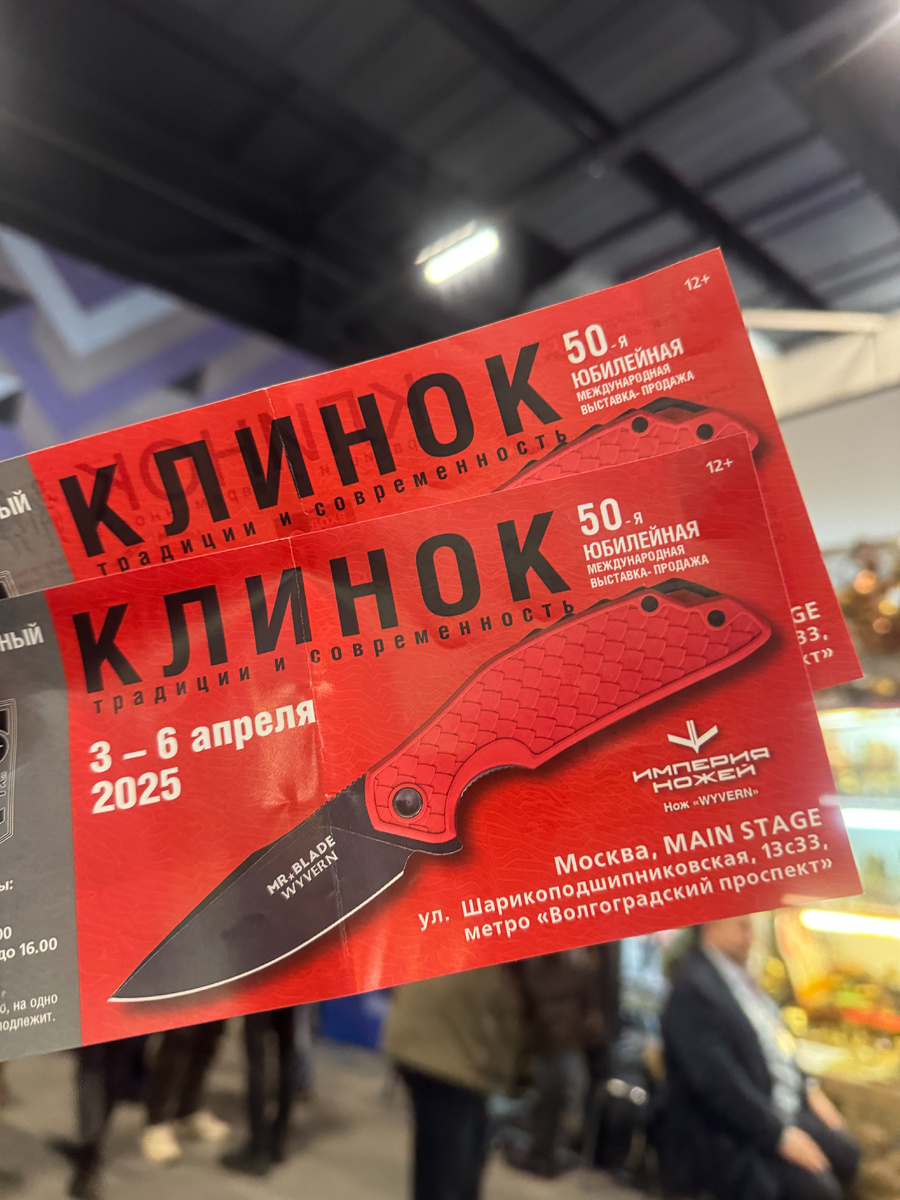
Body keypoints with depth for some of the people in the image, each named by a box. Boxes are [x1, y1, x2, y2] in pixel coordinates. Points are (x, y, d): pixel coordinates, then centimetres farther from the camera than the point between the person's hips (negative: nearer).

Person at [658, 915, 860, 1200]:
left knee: (846, 1154, 4)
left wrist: (808, 1087, 6)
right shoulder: (692, 987, -25)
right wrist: (781, 1134, -20)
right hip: (727, 1135, -9)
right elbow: (718, 1080, -25)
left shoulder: (738, 972, 3)